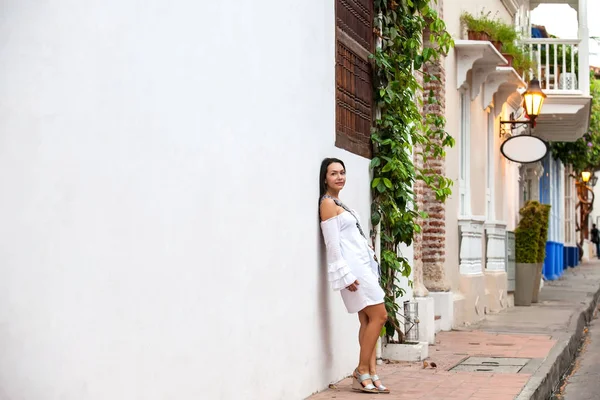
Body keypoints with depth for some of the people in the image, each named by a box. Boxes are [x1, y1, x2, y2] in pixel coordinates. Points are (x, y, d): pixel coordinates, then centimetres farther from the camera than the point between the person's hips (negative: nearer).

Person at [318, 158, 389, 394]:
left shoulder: (338, 203, 18)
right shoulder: (328, 204, -10)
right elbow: (332, 244, -16)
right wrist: (346, 275, -20)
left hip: (361, 266, 9)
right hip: (351, 267, -9)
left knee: (368, 320, 5)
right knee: (379, 315, -10)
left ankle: (371, 374, 5)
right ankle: (362, 372, -4)